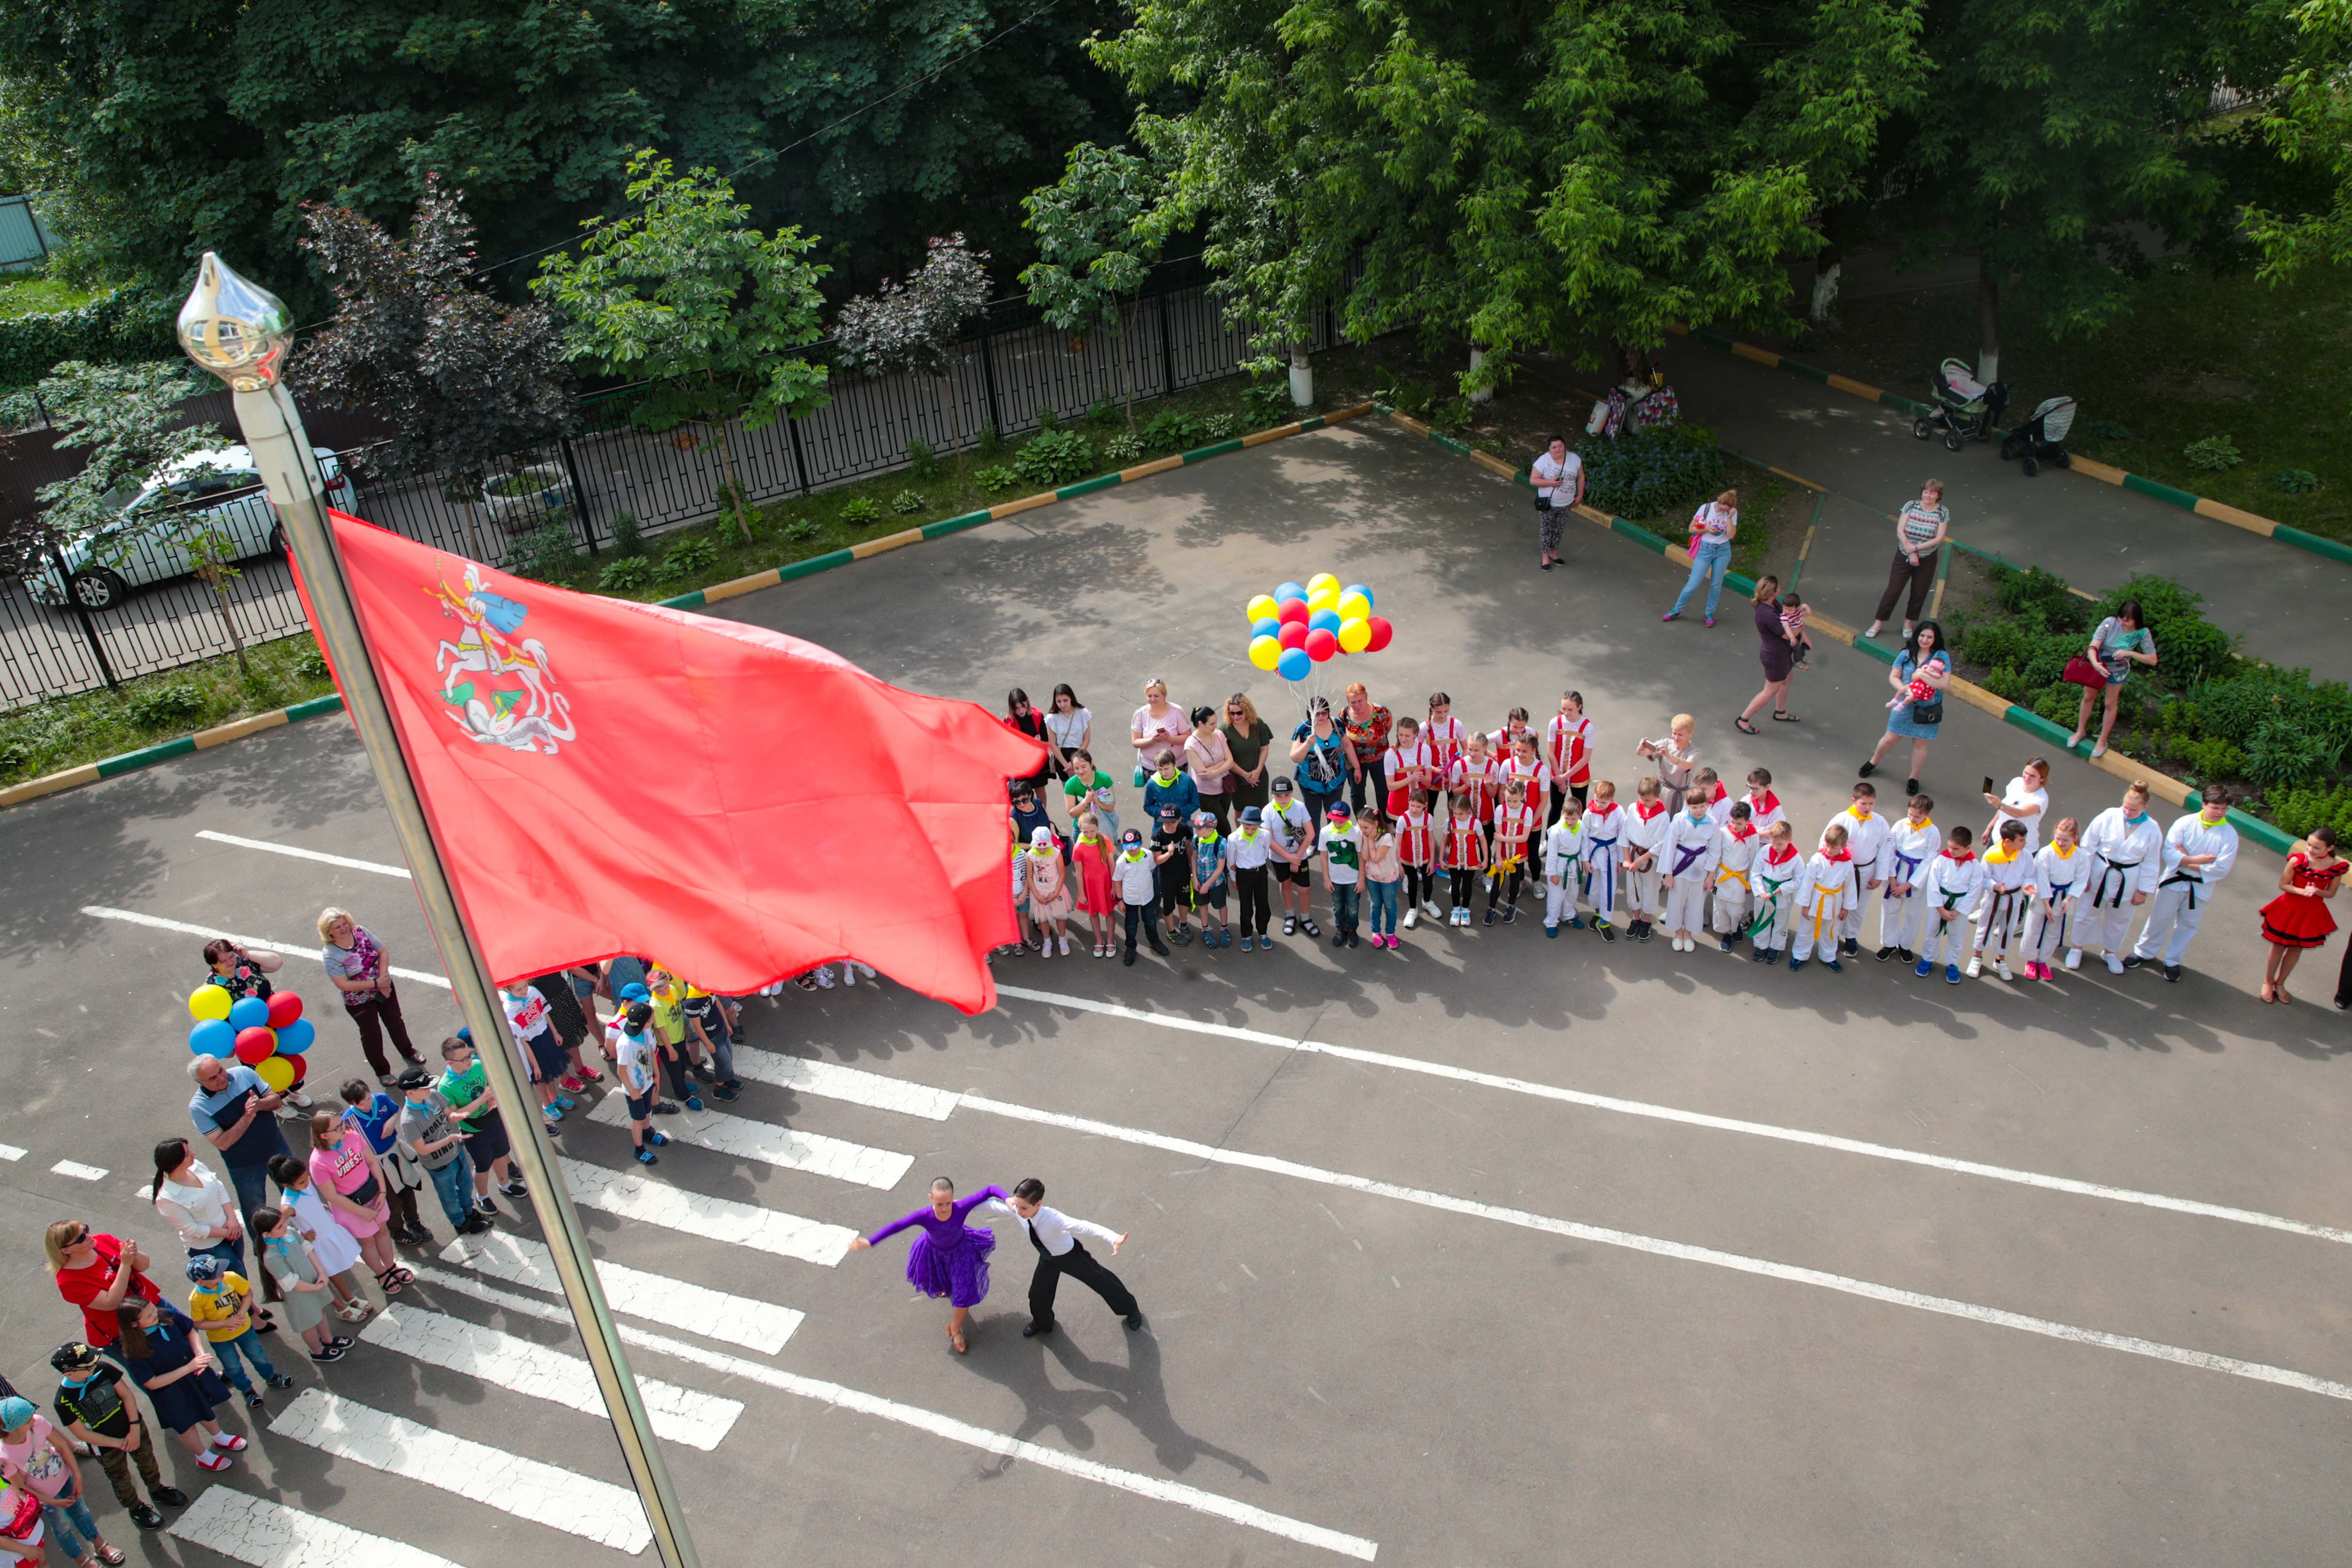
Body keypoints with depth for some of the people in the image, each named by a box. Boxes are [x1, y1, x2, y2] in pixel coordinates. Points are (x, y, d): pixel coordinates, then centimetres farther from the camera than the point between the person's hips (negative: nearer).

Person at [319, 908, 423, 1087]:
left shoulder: (360, 932, -13)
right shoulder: (330, 954, -24)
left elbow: (383, 953, -6)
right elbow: (344, 985, -26)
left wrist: (383, 976, -21)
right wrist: (376, 983, -26)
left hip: (384, 988, 4)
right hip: (359, 1001, -4)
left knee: (395, 1022, 23)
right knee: (372, 1035, 12)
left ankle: (408, 1052, 48)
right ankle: (382, 1071, 32)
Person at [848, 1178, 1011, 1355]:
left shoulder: (961, 1208, -43)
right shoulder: (925, 1216, -43)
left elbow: (990, 1189, -40)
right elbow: (896, 1227, -44)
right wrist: (869, 1242, -51)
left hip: (960, 1250, -1)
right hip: (934, 1250, 1)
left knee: (965, 1293, 0)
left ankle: (955, 1330, 32)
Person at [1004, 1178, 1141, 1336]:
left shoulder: (1052, 1218, -47)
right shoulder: (1018, 1212, -30)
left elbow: (1084, 1227, -60)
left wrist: (1114, 1238, -71)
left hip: (1071, 1256, -5)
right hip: (1048, 1258, 5)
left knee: (1100, 1281, 17)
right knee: (1038, 1295, 19)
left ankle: (1131, 1309, 46)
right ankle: (1042, 1323, 57)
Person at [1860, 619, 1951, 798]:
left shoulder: (1942, 657, -9)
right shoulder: (1906, 654, -3)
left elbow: (1944, 683, -17)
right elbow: (1893, 677, -1)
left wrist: (1922, 675, -24)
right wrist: (1904, 689, -19)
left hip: (1927, 710, -1)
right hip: (1905, 707, 2)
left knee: (1920, 743, 10)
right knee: (1890, 738, 13)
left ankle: (1914, 778, 27)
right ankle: (1874, 762, 39)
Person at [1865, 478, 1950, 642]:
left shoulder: (1943, 513, -8)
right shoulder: (1910, 506, -8)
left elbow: (1939, 539, -14)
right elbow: (1900, 531, -12)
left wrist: (1916, 547, -21)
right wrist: (1911, 553, -18)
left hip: (1927, 560, 1)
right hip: (1904, 556, 0)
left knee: (1919, 593, 12)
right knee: (1893, 591, 2)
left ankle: (1908, 624, 31)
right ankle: (1878, 623, 12)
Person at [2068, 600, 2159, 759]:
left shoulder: (2142, 633, -24)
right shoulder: (2110, 623, -28)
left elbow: (2153, 660, -18)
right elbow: (2093, 647, -32)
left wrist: (2130, 653, -33)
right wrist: (2095, 664, -52)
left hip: (2118, 671, 0)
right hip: (2097, 665, 0)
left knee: (2111, 704, 12)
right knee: (2088, 697, 17)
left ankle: (2103, 741, 29)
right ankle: (2080, 731, 38)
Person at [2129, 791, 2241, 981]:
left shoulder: (2229, 835, -15)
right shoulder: (2185, 823, -15)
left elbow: (2221, 869, -18)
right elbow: (2168, 852, -18)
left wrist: (2186, 861, -18)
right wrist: (2195, 860, -27)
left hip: (2201, 888, 1)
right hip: (2174, 881, -1)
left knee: (2188, 926, 16)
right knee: (2160, 919, 12)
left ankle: (2172, 961, 34)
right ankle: (2144, 952, 33)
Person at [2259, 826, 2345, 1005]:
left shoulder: (2337, 867, -15)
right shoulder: (2298, 860, -22)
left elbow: (2330, 893, -3)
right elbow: (2283, 885, -12)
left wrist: (2317, 892, -24)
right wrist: (2302, 891, -28)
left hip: (2313, 914, 2)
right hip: (2289, 908, -2)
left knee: (2297, 950, 18)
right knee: (2278, 947, 13)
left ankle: (2280, 983, 38)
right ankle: (2268, 982, 32)